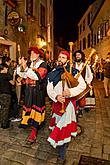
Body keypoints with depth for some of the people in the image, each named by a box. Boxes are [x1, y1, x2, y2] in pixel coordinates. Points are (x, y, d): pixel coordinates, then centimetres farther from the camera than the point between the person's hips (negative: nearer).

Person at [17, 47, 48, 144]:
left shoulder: (43, 64, -9)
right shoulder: (30, 64, 10)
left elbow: (37, 76, -23)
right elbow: (23, 75, 6)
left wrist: (26, 67, -24)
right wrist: (21, 66, -8)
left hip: (38, 91, -6)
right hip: (29, 90, 6)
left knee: (36, 109, -1)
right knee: (29, 106, 12)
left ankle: (34, 133, 8)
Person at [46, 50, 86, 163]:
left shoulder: (73, 71, -5)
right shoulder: (53, 73, 4)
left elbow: (83, 85, -8)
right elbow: (49, 89, -1)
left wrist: (71, 91, -23)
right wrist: (56, 96, -20)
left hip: (68, 102, -4)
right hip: (57, 102, 4)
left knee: (64, 127, -1)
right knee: (58, 123, 20)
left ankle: (61, 154, 18)